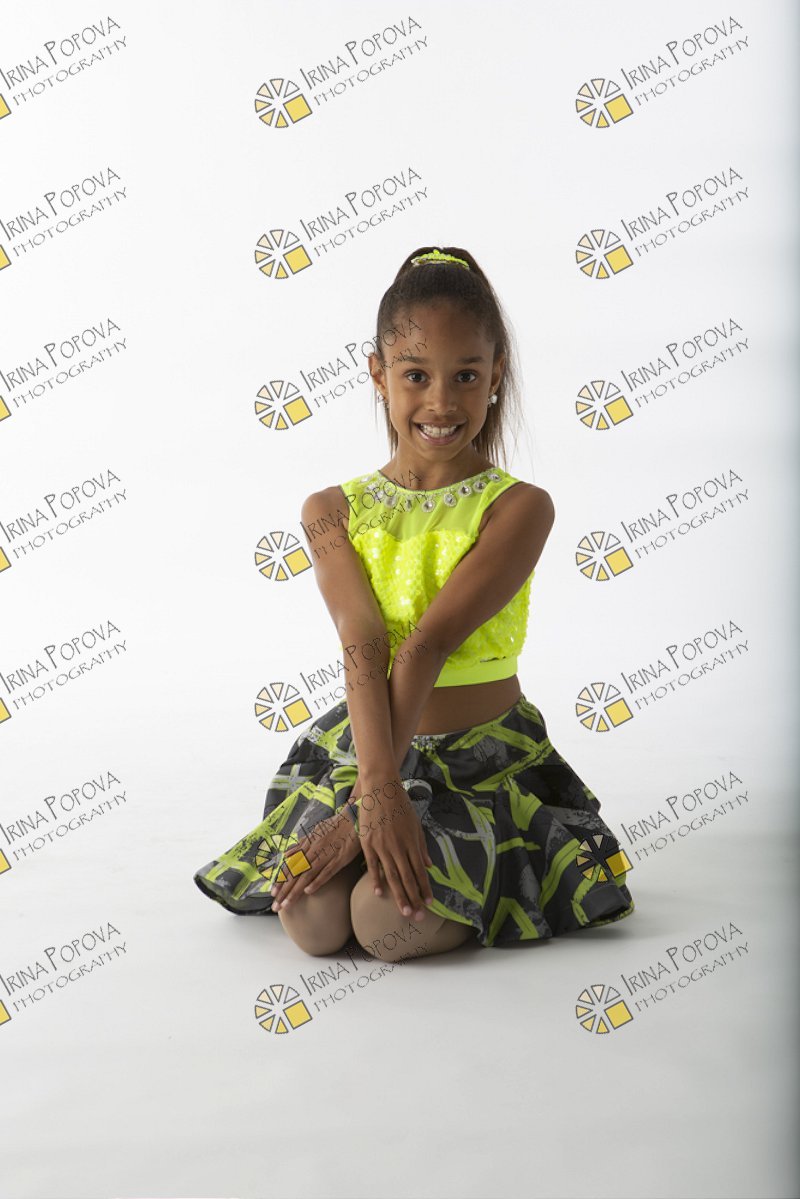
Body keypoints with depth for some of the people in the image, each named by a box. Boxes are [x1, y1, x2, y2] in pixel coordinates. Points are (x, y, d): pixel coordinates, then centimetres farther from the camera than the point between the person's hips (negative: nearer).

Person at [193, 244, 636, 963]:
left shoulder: (518, 507, -10)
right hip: (364, 745, 3)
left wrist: (363, 807, -25)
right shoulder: (332, 511, 1)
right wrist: (378, 790, -29)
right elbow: (364, 646, -15)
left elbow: (427, 645, -20)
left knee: (389, 923, -25)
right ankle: (395, 839, 13)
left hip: (486, 760, -2)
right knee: (312, 919, -21)